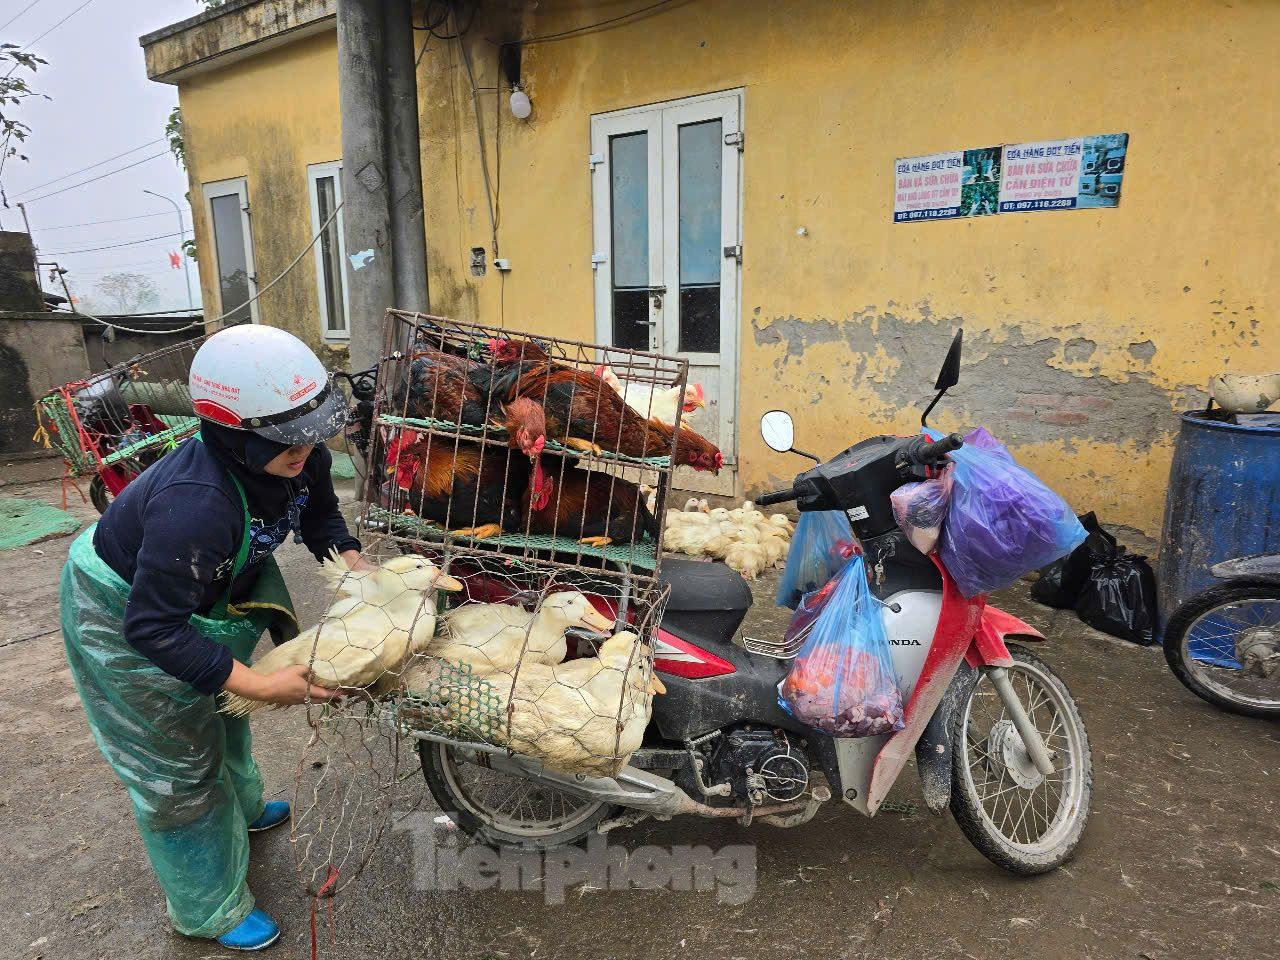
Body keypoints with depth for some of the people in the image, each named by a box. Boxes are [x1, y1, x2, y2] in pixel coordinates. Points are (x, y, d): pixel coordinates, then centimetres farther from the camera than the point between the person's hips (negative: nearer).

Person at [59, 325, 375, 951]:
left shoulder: (301, 455, -23)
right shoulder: (196, 505, -45)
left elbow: (320, 517, -2)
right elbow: (153, 628, -36)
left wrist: (355, 565, -19)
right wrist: (261, 685, -36)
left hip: (209, 589, 8)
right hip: (123, 615, -7)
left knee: (220, 707, 30)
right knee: (178, 764, 8)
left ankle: (241, 809, 60)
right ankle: (209, 911, 31)